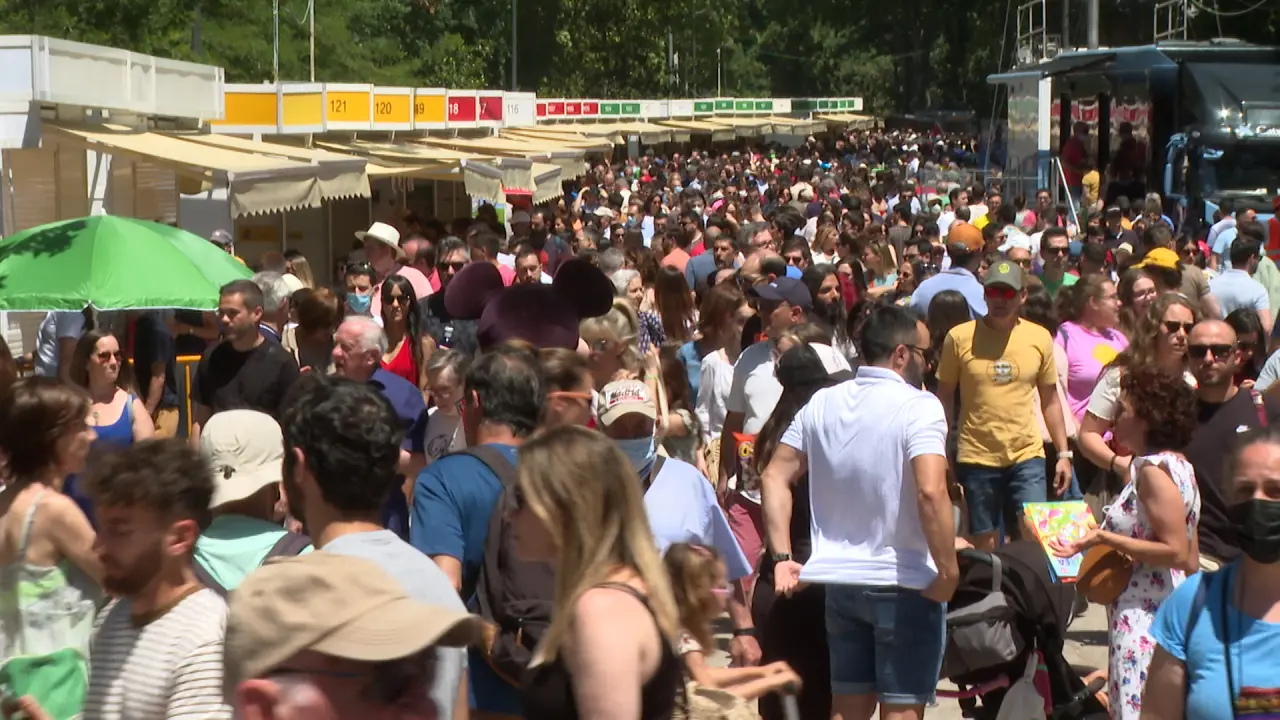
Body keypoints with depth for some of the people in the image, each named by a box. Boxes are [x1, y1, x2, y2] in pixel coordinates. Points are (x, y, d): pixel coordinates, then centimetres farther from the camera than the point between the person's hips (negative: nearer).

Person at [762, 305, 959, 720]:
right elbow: (931, 491, -27)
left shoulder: (823, 404, 6)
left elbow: (776, 477, 4)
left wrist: (782, 557, 4)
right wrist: (948, 570, -19)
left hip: (840, 581, 6)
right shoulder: (918, 406, -14)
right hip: (904, 584, -6)